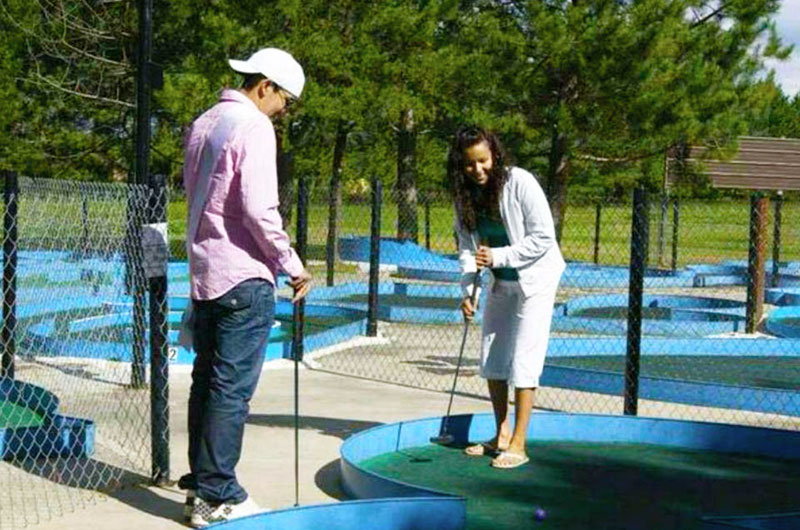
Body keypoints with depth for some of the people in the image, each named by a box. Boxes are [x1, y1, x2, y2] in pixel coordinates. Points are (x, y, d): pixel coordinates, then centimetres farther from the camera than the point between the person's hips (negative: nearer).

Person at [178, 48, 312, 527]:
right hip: (243, 277, -9)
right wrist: (292, 264, -9)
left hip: (204, 273, 9)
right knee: (232, 389, -6)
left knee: (207, 380, 13)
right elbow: (259, 209, -19)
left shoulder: (203, 124, 17)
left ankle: (199, 483, 20)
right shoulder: (254, 127, -11)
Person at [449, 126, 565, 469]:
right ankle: (501, 435, 24)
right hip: (500, 282, 7)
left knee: (523, 359, -9)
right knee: (491, 360, 10)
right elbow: (467, 246, 0)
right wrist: (467, 290, -12)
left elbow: (543, 238, -21)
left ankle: (518, 445, -4)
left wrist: (499, 256, -28)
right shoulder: (466, 195, -4)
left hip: (535, 278, -7)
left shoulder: (520, 183, -21)